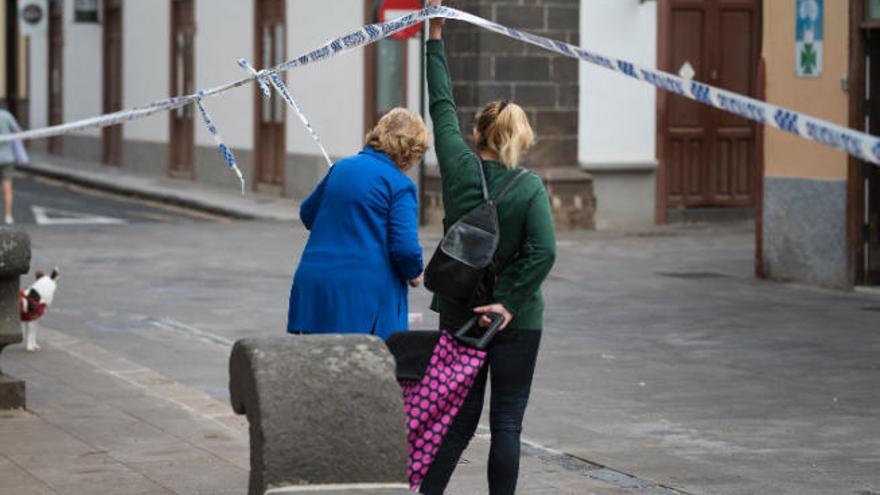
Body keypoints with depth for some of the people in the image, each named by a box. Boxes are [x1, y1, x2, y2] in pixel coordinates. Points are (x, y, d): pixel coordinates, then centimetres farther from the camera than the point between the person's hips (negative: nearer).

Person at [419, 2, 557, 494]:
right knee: (507, 422, 3)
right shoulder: (529, 187, -11)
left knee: (460, 415, 13)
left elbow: (443, 106, 8)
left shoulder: (460, 168, -3)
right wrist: (509, 303, -14)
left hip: (459, 313, 4)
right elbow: (544, 251, -22)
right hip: (516, 320, -4)